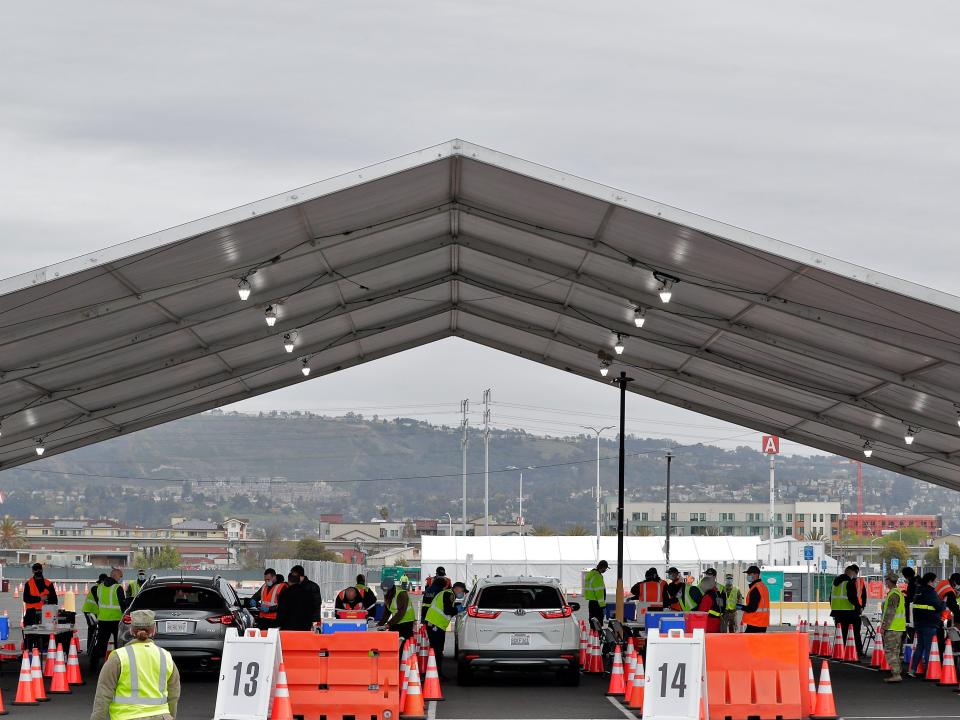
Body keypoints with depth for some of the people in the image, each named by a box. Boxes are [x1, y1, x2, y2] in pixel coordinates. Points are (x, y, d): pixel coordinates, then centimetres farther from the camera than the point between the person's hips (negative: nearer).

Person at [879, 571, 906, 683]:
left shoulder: (893, 595, -16)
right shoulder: (899, 593, 17)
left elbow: (890, 613, -21)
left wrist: (884, 627, -18)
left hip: (892, 628, -10)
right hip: (899, 627, 10)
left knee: (890, 651, -10)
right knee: (895, 652, 15)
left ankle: (896, 674, -15)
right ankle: (895, 673, 19)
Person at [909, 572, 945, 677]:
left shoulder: (918, 592, 11)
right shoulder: (931, 593, -14)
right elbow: (940, 607, -14)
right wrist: (944, 602, 5)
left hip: (918, 624, 8)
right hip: (930, 625, -8)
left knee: (920, 646, 14)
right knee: (929, 648, -2)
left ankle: (913, 670, 10)